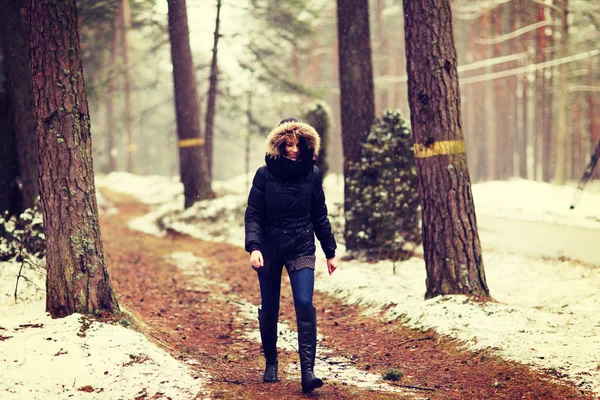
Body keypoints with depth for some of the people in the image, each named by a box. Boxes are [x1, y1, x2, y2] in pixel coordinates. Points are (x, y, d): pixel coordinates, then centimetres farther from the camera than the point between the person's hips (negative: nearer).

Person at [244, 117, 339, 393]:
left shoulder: (312, 174, 0)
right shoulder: (265, 174, -6)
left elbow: (319, 216, 8)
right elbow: (253, 215, -6)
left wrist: (330, 252, 10)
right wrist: (254, 247, -21)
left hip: (302, 249, 0)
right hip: (269, 250, 0)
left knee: (304, 304, -16)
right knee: (269, 309, 9)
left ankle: (307, 370, -18)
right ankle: (270, 363, 31)